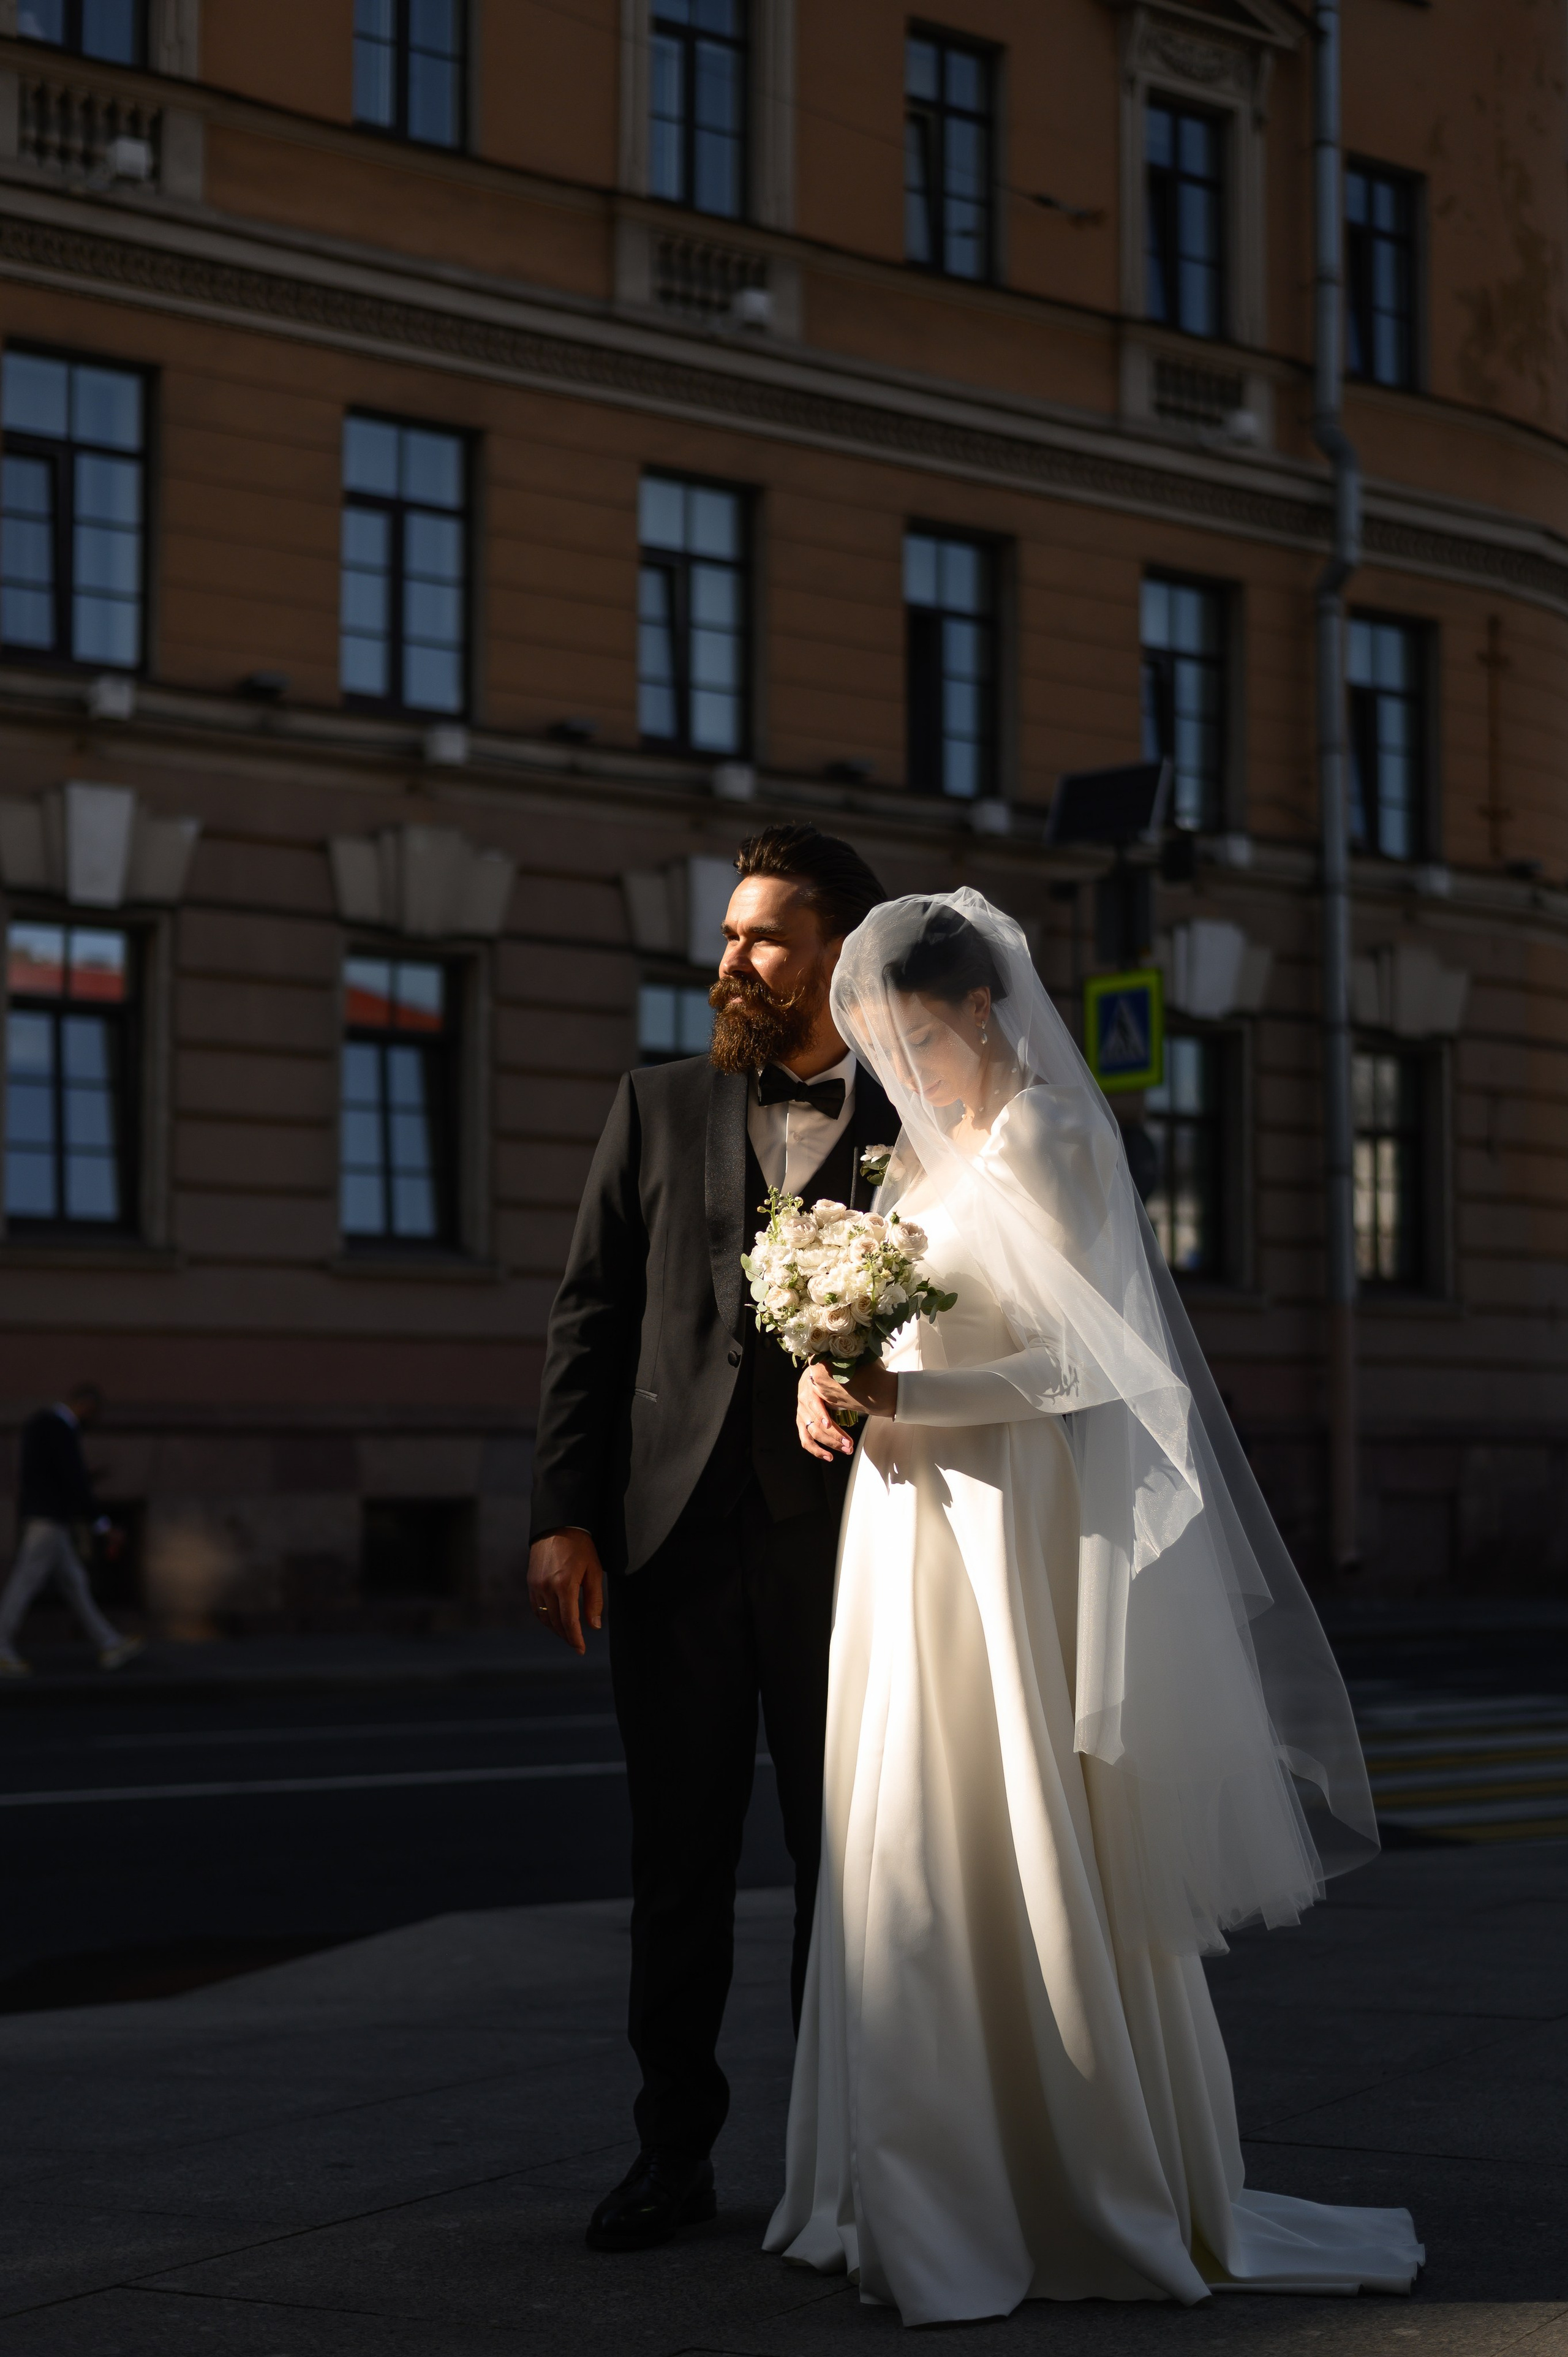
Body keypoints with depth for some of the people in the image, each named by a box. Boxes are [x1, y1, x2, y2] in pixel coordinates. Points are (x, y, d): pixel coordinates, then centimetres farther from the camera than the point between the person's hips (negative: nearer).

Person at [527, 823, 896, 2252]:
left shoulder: (917, 1133, 5)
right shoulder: (660, 1110, 11)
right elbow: (590, 1318, 8)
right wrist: (563, 1515, -1)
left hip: (841, 1541, -2)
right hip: (675, 1541, 2)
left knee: (843, 1855, 5)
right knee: (677, 1859, 6)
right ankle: (675, 2150, 15)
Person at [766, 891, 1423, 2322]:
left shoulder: (1048, 1138, -8)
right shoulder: (922, 1151, 17)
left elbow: (1082, 1361, -14)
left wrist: (908, 1399, -23)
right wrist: (831, 1378, 1)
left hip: (1019, 1538, -8)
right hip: (915, 1533, 8)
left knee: (1041, 1862, -4)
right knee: (913, 1858, 6)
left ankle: (1110, 2199, 5)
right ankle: (939, 2192, 11)